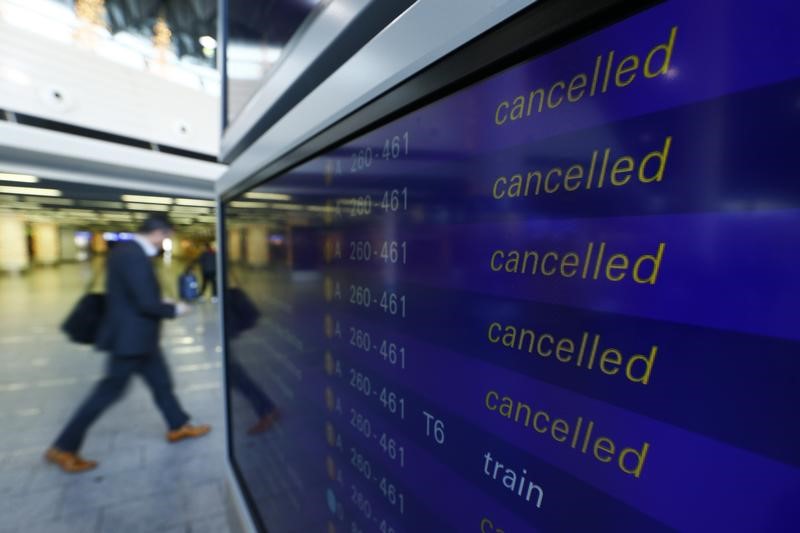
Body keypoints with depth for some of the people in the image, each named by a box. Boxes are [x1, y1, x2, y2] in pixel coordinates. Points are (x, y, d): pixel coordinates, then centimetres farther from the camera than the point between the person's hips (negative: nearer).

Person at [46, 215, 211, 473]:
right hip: (131, 337, -10)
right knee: (109, 391, 6)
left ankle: (178, 427, 32)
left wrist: (161, 302, 10)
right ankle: (64, 448, 24)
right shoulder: (134, 256, -25)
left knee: (161, 382, 17)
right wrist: (174, 309, -9)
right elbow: (146, 304, -25)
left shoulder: (125, 249, 7)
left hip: (135, 334, 10)